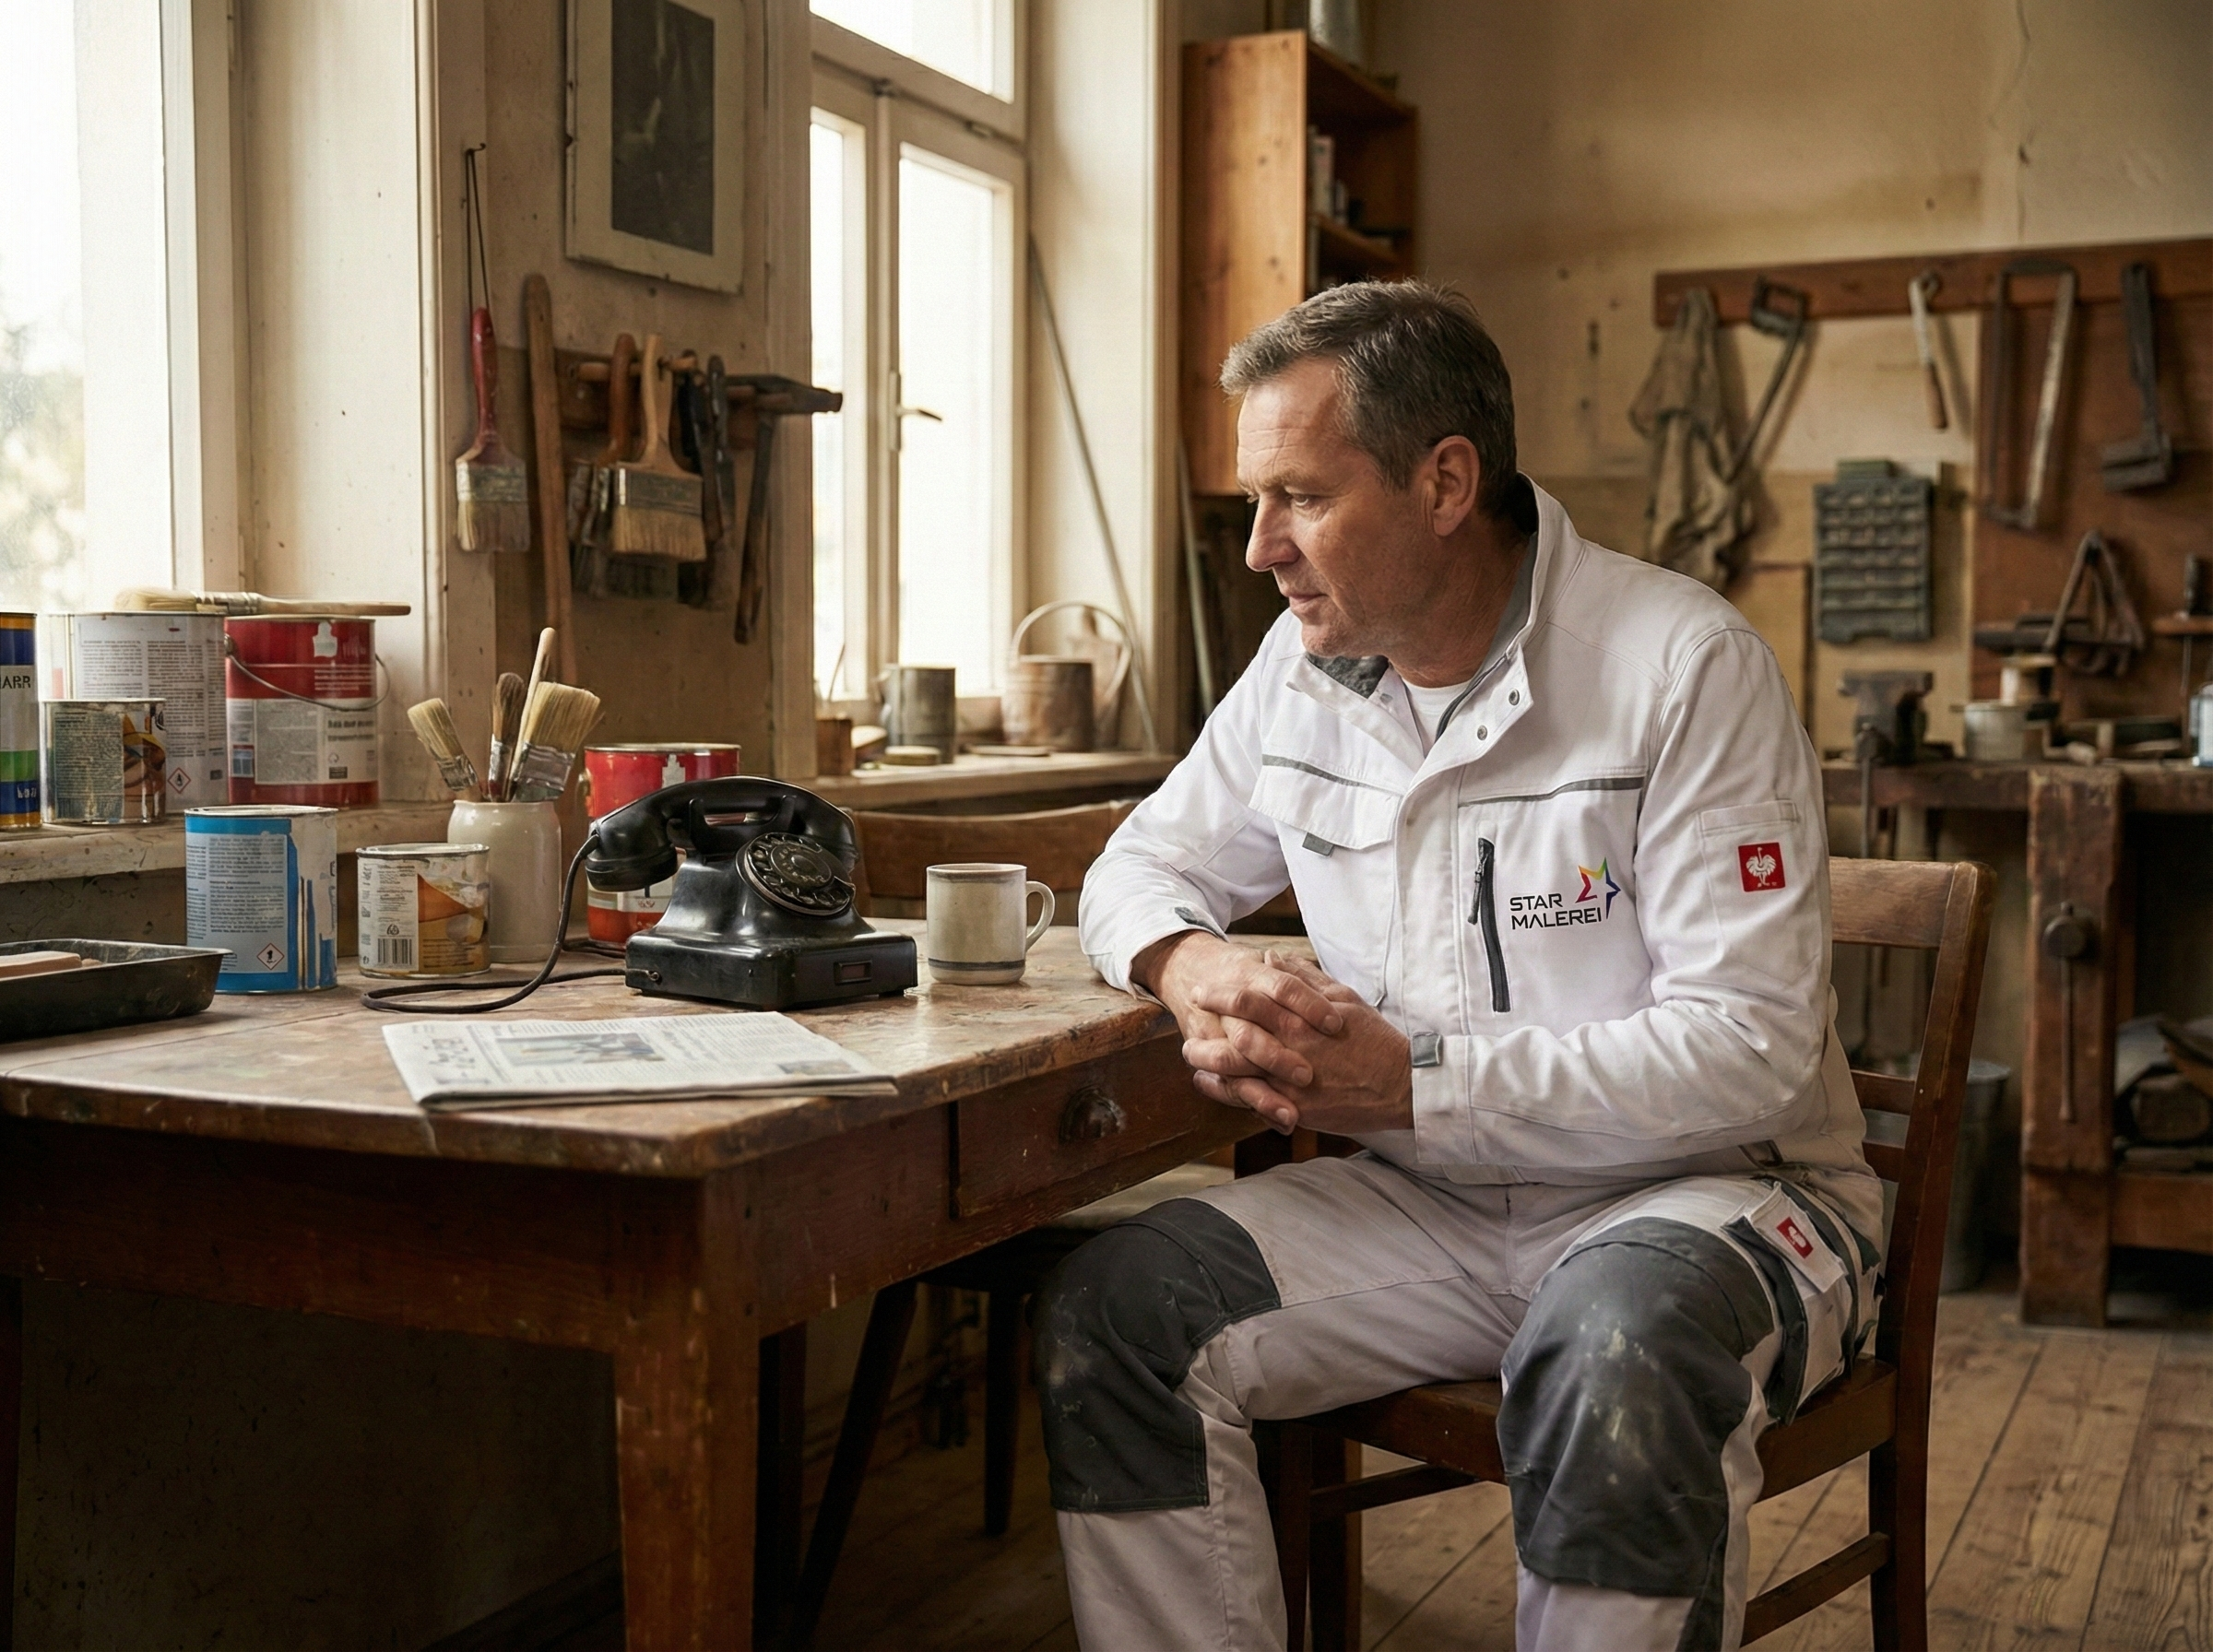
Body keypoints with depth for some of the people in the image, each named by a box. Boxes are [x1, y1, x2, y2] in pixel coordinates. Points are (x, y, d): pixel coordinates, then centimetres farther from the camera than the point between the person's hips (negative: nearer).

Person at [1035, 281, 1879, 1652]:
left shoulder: (1684, 666, -16)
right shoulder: (1303, 667, 3)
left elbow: (1747, 1048, -20)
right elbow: (1148, 863, 15)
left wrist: (1416, 1081, -26)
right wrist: (1192, 965, -11)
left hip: (1704, 1187, -4)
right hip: (1435, 1203, 5)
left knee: (1618, 1351, -39)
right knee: (1113, 1311, -16)